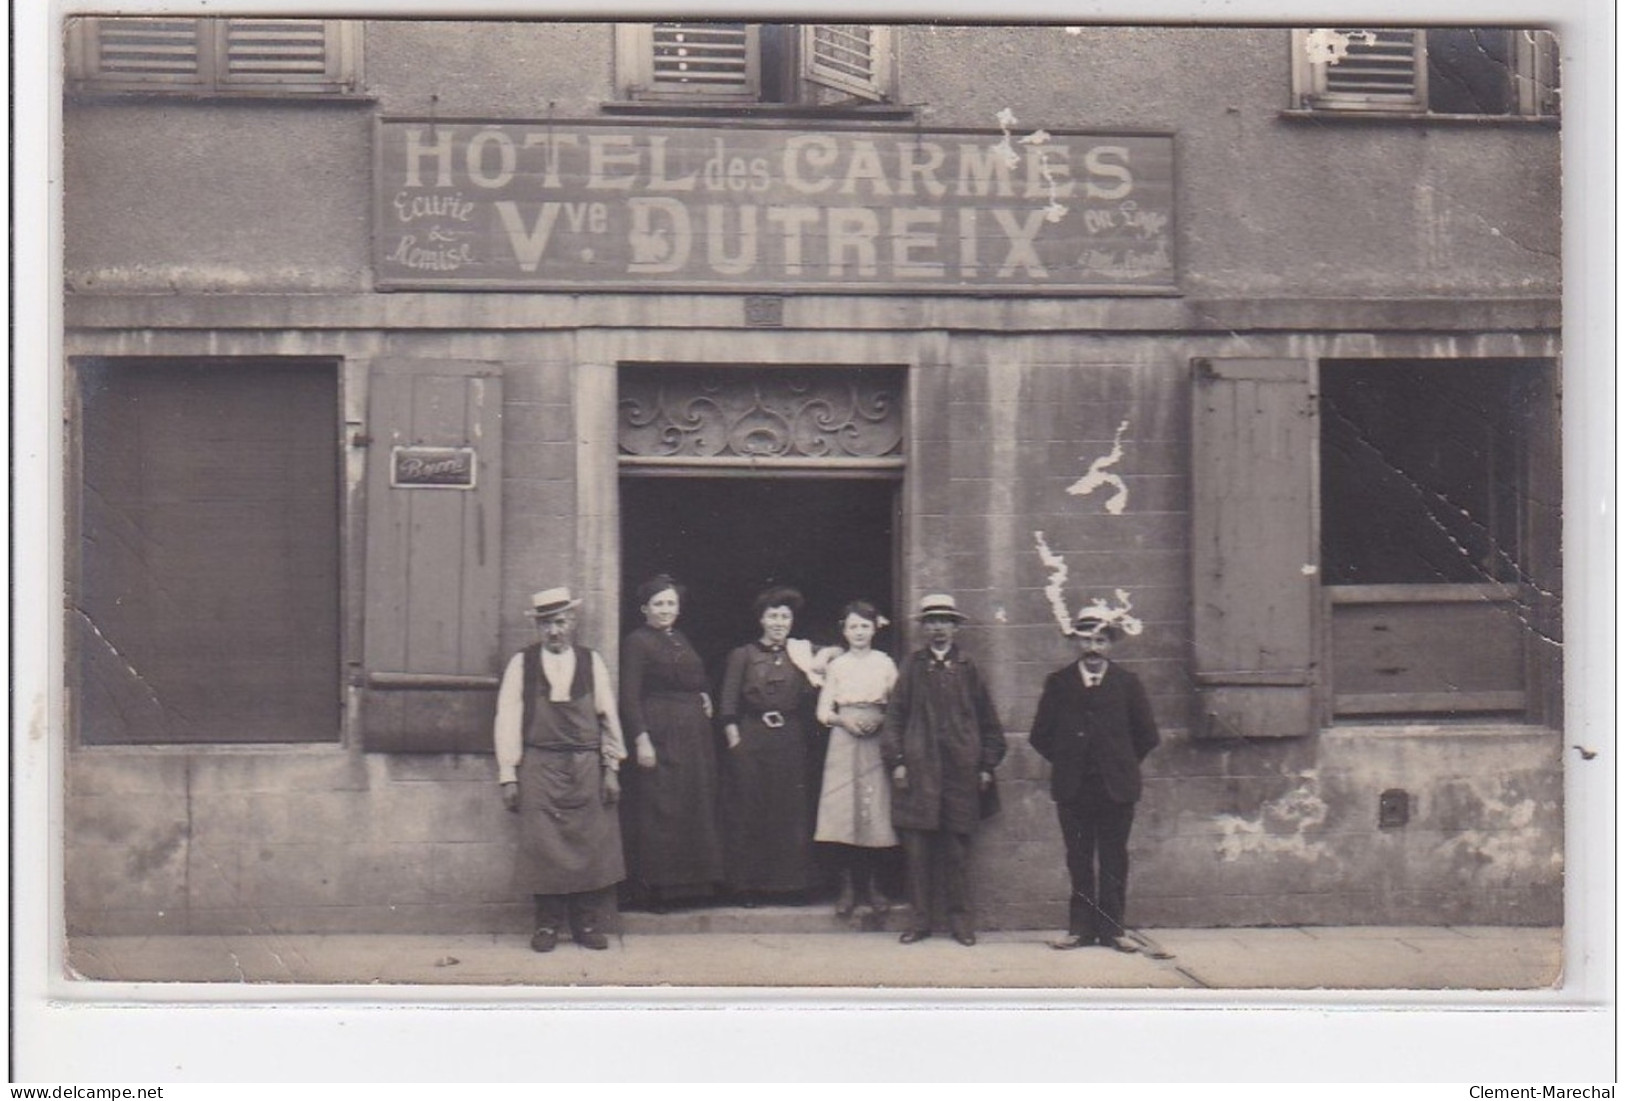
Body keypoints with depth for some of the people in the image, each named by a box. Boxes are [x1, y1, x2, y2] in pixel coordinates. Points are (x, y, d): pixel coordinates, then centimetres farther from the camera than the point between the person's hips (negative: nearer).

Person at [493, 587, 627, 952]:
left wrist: (611, 768, 3)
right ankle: (547, 924, 9)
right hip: (539, 768, -1)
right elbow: (508, 719, 3)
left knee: (592, 845, -1)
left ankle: (588, 924, 9)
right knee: (542, 846, -3)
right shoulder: (521, 664, 5)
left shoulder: (591, 662, 9)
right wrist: (508, 776, -2)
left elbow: (608, 716, 10)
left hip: (587, 767, 1)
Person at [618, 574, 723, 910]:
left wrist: (704, 698, 7)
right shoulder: (637, 643, -6)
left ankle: (692, 881, 17)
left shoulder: (681, 640, 17)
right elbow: (629, 696, -12)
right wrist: (641, 739, -20)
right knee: (658, 810, -7)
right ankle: (653, 888, -2)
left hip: (693, 735, 8)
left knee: (695, 808, 9)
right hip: (658, 735, -8)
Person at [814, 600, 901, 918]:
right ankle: (847, 888, -2)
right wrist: (843, 720, -10)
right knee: (842, 812, -7)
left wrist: (880, 719, -12)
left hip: (877, 742, 0)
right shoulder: (836, 665, 10)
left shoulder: (884, 663, 8)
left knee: (875, 811, -4)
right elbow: (823, 711, 8)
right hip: (844, 743, 0)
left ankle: (873, 886, 5)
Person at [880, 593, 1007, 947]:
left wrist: (987, 766, 6)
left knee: (957, 848, 3)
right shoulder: (912, 666, 7)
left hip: (960, 771, 0)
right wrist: (896, 760, -3)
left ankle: (960, 918, 11)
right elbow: (895, 715, 5)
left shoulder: (967, 668, 9)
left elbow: (988, 722, 12)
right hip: (918, 769, 0)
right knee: (917, 848, 0)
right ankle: (919, 919, 8)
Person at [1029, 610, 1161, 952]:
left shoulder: (1127, 683, 5)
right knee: (1078, 861, 3)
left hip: (1116, 786, 0)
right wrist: (1065, 763, 6)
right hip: (1073, 787, 0)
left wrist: (1123, 765, 8)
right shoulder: (1058, 682, 5)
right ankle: (1081, 928, 8)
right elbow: (1041, 734, 9)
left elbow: (1147, 736, 10)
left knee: (1114, 861, 2)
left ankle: (1112, 928, 8)